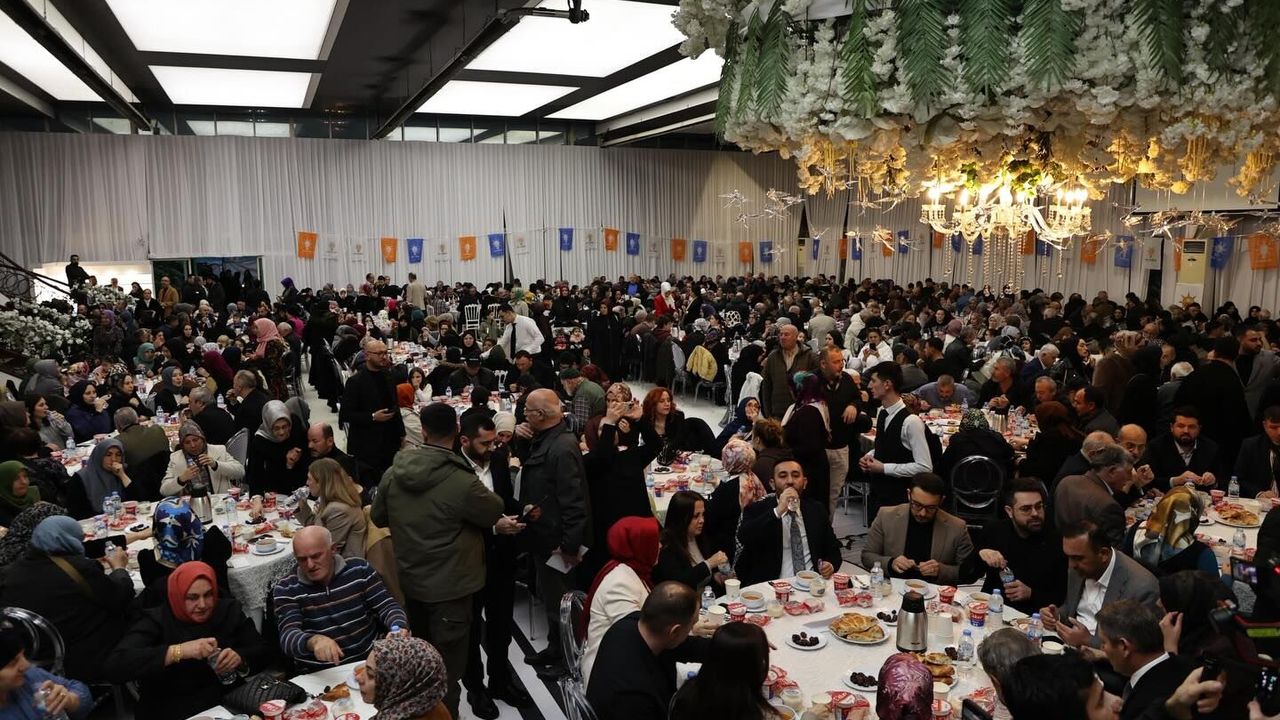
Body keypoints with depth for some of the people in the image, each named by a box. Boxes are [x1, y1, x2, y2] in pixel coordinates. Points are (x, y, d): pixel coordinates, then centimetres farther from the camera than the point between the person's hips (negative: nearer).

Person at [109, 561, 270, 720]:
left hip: (228, 703, 2)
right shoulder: (155, 621, -6)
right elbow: (116, 665, -21)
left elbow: (262, 651, 5)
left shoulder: (229, 610, 5)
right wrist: (178, 651, -30)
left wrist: (240, 658, -17)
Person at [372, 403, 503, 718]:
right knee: (447, 664, 9)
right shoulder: (462, 482, -28)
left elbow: (378, 517, 6)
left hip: (409, 579, 6)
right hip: (449, 585, -6)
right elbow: (496, 511, -10)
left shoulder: (393, 473, -10)